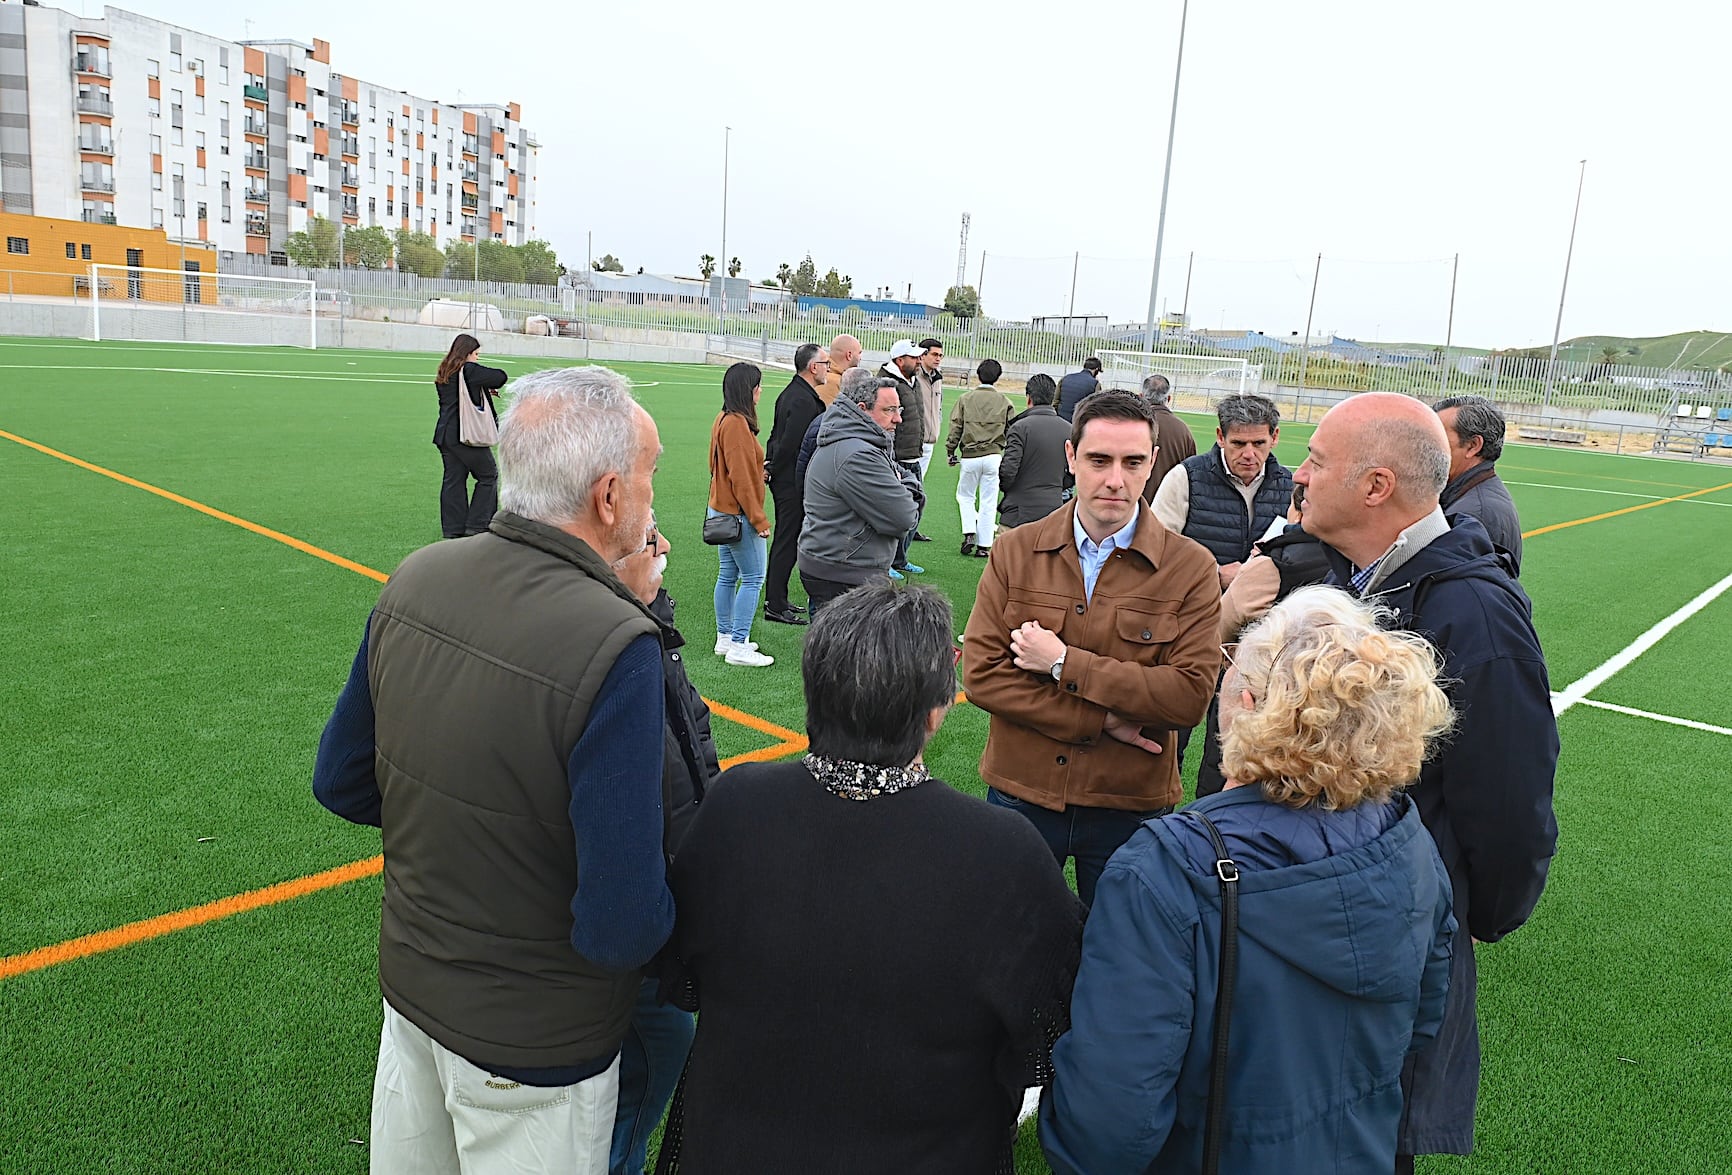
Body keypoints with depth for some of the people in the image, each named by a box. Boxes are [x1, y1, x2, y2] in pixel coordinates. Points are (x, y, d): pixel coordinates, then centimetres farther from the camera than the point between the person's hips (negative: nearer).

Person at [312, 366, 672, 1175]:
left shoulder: (413, 580, -11)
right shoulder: (617, 646, -32)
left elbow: (340, 783, 2)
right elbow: (620, 930, -29)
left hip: (408, 986, 6)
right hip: (536, 1043, -6)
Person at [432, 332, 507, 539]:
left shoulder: (443, 374, 12)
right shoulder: (470, 370, -11)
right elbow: (500, 376, -12)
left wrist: (483, 390, 13)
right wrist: (488, 385, 9)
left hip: (445, 434, 7)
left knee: (453, 479, 10)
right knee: (488, 476, 6)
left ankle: (452, 529, 11)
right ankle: (476, 524, 5)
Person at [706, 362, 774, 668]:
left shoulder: (725, 419, 10)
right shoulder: (737, 424, -20)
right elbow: (742, 478, -22)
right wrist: (759, 519, -18)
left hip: (723, 511, 10)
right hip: (739, 515, -10)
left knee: (728, 575, 15)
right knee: (753, 578, -4)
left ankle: (725, 638, 24)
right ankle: (738, 646, -1)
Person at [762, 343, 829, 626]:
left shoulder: (791, 392, 12)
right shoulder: (805, 400, -21)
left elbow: (777, 435, 16)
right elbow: (789, 443, -23)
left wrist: (769, 464, 10)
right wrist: (772, 470, -11)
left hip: (783, 478, 10)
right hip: (793, 481, -10)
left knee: (784, 539, 17)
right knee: (787, 542, -3)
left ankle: (775, 599, 27)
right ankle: (776, 606, 4)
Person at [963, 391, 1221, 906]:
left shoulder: (1191, 568, -7)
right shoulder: (1014, 551, -3)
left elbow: (1191, 696, -17)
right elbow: (980, 674, -9)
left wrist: (1064, 662, -18)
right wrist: (1099, 721, -16)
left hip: (1130, 807, -1)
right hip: (1020, 796, 1)